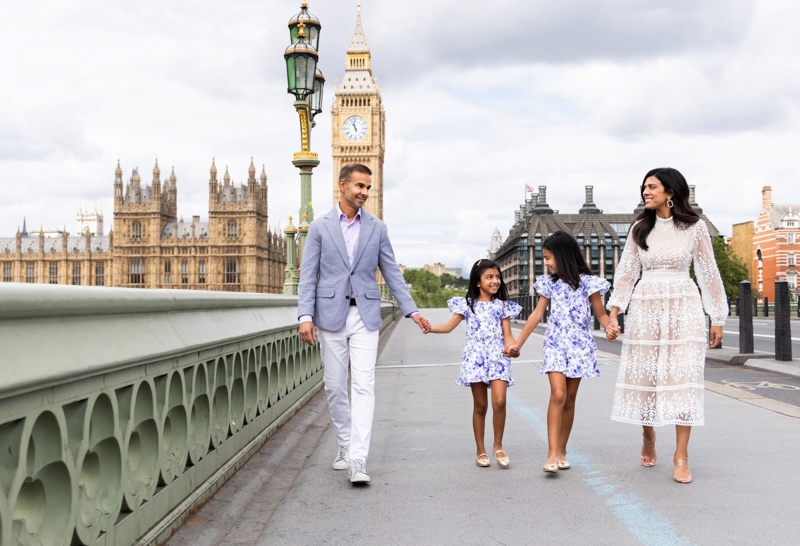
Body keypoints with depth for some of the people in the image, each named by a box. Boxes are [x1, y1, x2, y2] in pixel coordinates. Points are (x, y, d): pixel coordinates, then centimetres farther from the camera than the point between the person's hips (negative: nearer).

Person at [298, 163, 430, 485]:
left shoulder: (377, 228, 8)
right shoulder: (319, 228, 4)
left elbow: (392, 273, 10)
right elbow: (308, 275, 0)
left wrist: (412, 311, 3)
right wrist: (305, 317, -12)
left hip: (365, 316, 0)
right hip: (331, 316, 0)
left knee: (363, 386, -10)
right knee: (335, 387, 7)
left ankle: (357, 461, -13)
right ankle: (345, 446, 26)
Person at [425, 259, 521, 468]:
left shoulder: (502, 306, 12)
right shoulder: (468, 304, 9)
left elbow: (507, 335, 9)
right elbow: (449, 326, 9)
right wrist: (429, 328, -9)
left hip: (497, 356, 0)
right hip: (475, 356, 0)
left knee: (499, 401, -16)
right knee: (480, 405, 2)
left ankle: (498, 446, 2)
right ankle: (481, 450, 14)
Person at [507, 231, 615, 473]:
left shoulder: (586, 282, -2)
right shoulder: (549, 283, 7)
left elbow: (601, 314, 2)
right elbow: (537, 315, 12)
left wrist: (610, 328, -20)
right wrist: (517, 344, 11)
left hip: (580, 345, -1)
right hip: (556, 344, 1)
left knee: (569, 400, 4)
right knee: (558, 394, -16)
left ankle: (561, 451, 16)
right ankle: (552, 453, -18)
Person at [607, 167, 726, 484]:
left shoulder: (694, 227, 1)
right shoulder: (639, 229, 6)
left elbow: (708, 273, 5)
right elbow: (627, 271, 6)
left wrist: (717, 317, 5)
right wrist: (614, 310, -4)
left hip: (683, 306, -2)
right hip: (645, 306, 2)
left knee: (683, 376, -8)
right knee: (644, 374, 4)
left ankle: (681, 455, -3)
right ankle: (648, 439, 27)